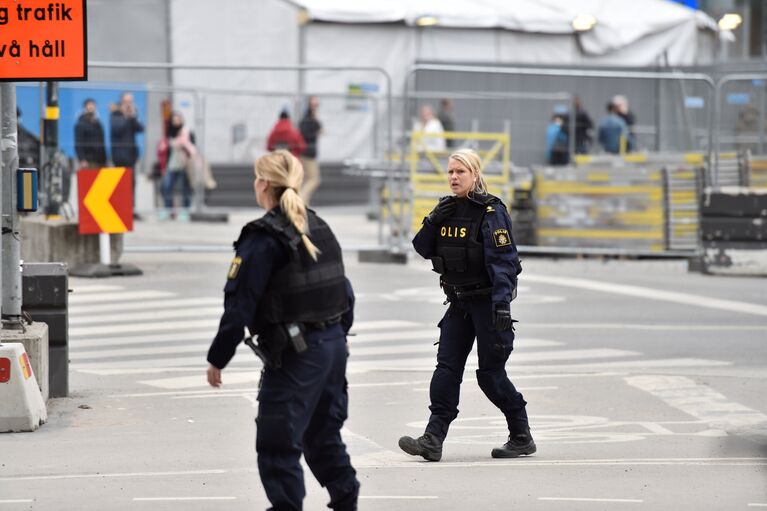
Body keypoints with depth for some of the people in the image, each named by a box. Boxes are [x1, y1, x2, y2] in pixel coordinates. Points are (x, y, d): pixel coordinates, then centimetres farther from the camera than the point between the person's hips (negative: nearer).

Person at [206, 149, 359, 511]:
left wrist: (218, 358, -8)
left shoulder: (263, 239, -13)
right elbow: (345, 291, 16)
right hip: (333, 345, 8)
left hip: (295, 353, -8)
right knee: (323, 433, 20)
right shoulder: (319, 228, 11)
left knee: (277, 442, -3)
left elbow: (239, 304, -14)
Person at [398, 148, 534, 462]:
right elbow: (423, 250, 11)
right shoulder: (447, 210, 9)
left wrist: (502, 305, -26)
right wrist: (432, 222, -7)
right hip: (459, 302, 7)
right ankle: (433, 440, -7)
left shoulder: (491, 211, -12)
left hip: (487, 300, -6)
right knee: (446, 367, -2)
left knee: (490, 372, -2)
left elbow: (503, 260, -18)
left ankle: (522, 437, 13)